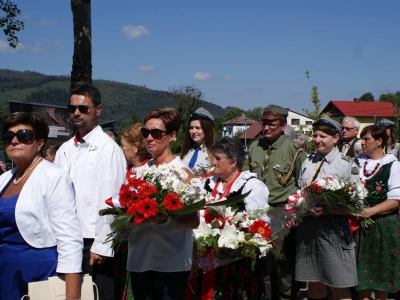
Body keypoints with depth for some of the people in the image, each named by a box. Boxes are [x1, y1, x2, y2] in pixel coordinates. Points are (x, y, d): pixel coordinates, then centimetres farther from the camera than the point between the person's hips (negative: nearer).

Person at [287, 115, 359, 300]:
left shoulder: (347, 165, -5)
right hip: (307, 227, 5)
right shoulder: (308, 162, 11)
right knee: (314, 284, 14)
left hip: (333, 228, -5)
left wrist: (326, 210, -21)